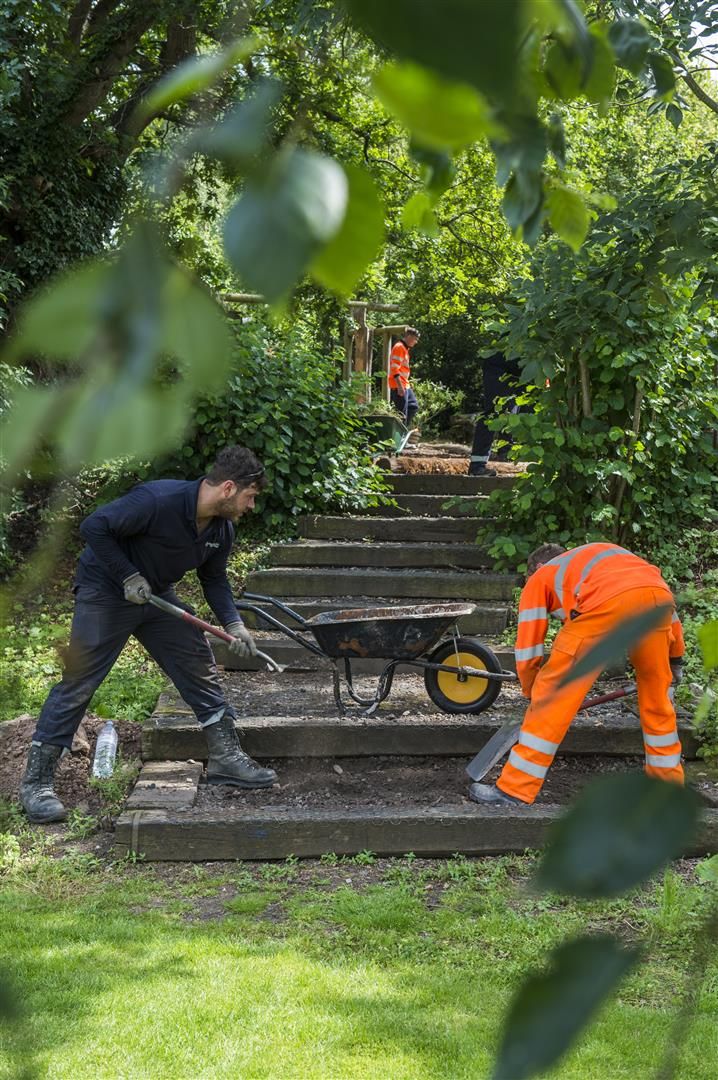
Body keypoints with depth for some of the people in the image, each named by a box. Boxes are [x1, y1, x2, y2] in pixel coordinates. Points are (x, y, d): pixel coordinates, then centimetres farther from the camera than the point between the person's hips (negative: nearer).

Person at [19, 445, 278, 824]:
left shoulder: (221, 529, -5)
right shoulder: (158, 501, -31)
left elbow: (214, 580, 9)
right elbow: (94, 527, -27)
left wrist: (233, 625, -5)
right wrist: (129, 576, -25)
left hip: (156, 595, 8)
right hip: (104, 592, -8)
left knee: (200, 669, 6)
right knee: (78, 683, -8)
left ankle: (226, 757, 17)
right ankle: (36, 782, 0)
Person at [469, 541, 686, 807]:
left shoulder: (539, 578, 30)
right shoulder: (607, 553, 43)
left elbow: (527, 652, 26)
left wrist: (532, 694, 42)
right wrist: (675, 656, 39)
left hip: (608, 603, -5)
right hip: (660, 595, 5)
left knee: (553, 696, 6)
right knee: (657, 697, 24)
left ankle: (514, 790, 9)